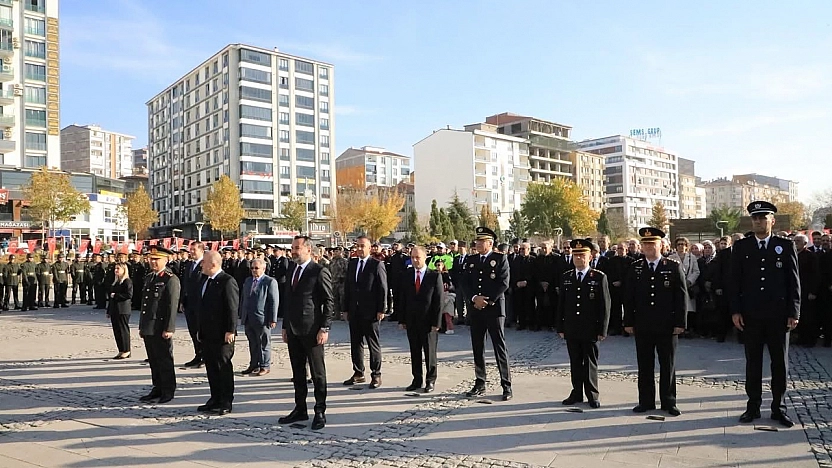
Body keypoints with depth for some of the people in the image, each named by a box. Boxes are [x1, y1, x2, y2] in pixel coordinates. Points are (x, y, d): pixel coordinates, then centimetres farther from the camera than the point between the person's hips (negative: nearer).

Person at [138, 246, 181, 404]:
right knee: (153, 361, 14)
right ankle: (157, 389, 24)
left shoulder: (171, 279, -10)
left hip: (161, 329, -8)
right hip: (148, 328, 8)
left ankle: (168, 391, 10)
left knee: (164, 360, 1)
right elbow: (144, 303, 20)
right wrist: (142, 326, 18)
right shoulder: (148, 278, 15)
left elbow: (173, 306, -14)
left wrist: (169, 329, -18)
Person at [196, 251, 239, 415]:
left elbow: (233, 308, -18)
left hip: (222, 334, -8)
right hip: (207, 334, 9)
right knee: (211, 367, 13)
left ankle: (226, 403, 10)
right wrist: (200, 329, 18)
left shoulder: (227, 281, -14)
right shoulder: (205, 280, 14)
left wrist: (230, 331, -20)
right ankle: (215, 399, 24)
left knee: (223, 368, 1)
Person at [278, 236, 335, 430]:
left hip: (311, 331, -7)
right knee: (298, 372, 14)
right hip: (293, 330, 7)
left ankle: (320, 412, 12)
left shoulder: (319, 272, -9)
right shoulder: (291, 270, 13)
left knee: (318, 373, 3)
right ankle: (300, 409, 25)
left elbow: (329, 303, -10)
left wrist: (324, 328, -15)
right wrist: (285, 326, 15)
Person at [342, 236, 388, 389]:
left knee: (373, 344, 3)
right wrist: (346, 309, 9)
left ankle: (376, 375, 11)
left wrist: (381, 310, -12)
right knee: (355, 344, 12)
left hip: (370, 312, -6)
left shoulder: (377, 265, -6)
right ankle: (358, 374, 23)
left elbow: (383, 289, -8)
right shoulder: (352, 264, 12)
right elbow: (347, 287, 13)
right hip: (354, 312, 6)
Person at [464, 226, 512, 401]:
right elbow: (467, 283, 9)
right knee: (477, 348, 9)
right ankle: (479, 385, 18)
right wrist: (474, 298, -9)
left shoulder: (500, 259, -1)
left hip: (494, 309, -5)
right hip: (475, 309, 5)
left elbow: (503, 283, -9)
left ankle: (506, 386, 5)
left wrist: (488, 301, -13)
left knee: (500, 347, -2)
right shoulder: (471, 260, 13)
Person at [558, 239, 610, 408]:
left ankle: (592, 395, 18)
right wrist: (560, 327, 5)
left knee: (590, 363, 7)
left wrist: (602, 330, -9)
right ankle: (577, 393, 22)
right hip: (571, 329, 3)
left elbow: (605, 305, -5)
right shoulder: (566, 277, 7)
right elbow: (561, 304, 9)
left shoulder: (599, 277, -4)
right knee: (575, 363, 11)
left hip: (590, 330, -3)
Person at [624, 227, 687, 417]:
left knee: (668, 365, 8)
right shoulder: (634, 268, 4)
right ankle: (646, 402, 19)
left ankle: (668, 402, 20)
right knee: (644, 366, 8)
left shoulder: (674, 267, -1)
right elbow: (628, 298, 5)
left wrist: (680, 323, -7)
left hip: (667, 326, -2)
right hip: (642, 326, 2)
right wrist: (628, 322, 2)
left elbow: (682, 297, -2)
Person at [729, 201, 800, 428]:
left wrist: (793, 313, -4)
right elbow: (735, 281, 3)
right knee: (753, 362, 8)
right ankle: (753, 406, 18)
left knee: (780, 362, 8)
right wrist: (735, 311, -3)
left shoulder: (786, 246, 2)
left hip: (778, 315, 0)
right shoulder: (741, 246, 4)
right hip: (751, 315, 1)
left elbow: (794, 281, 1)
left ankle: (779, 408, 21)